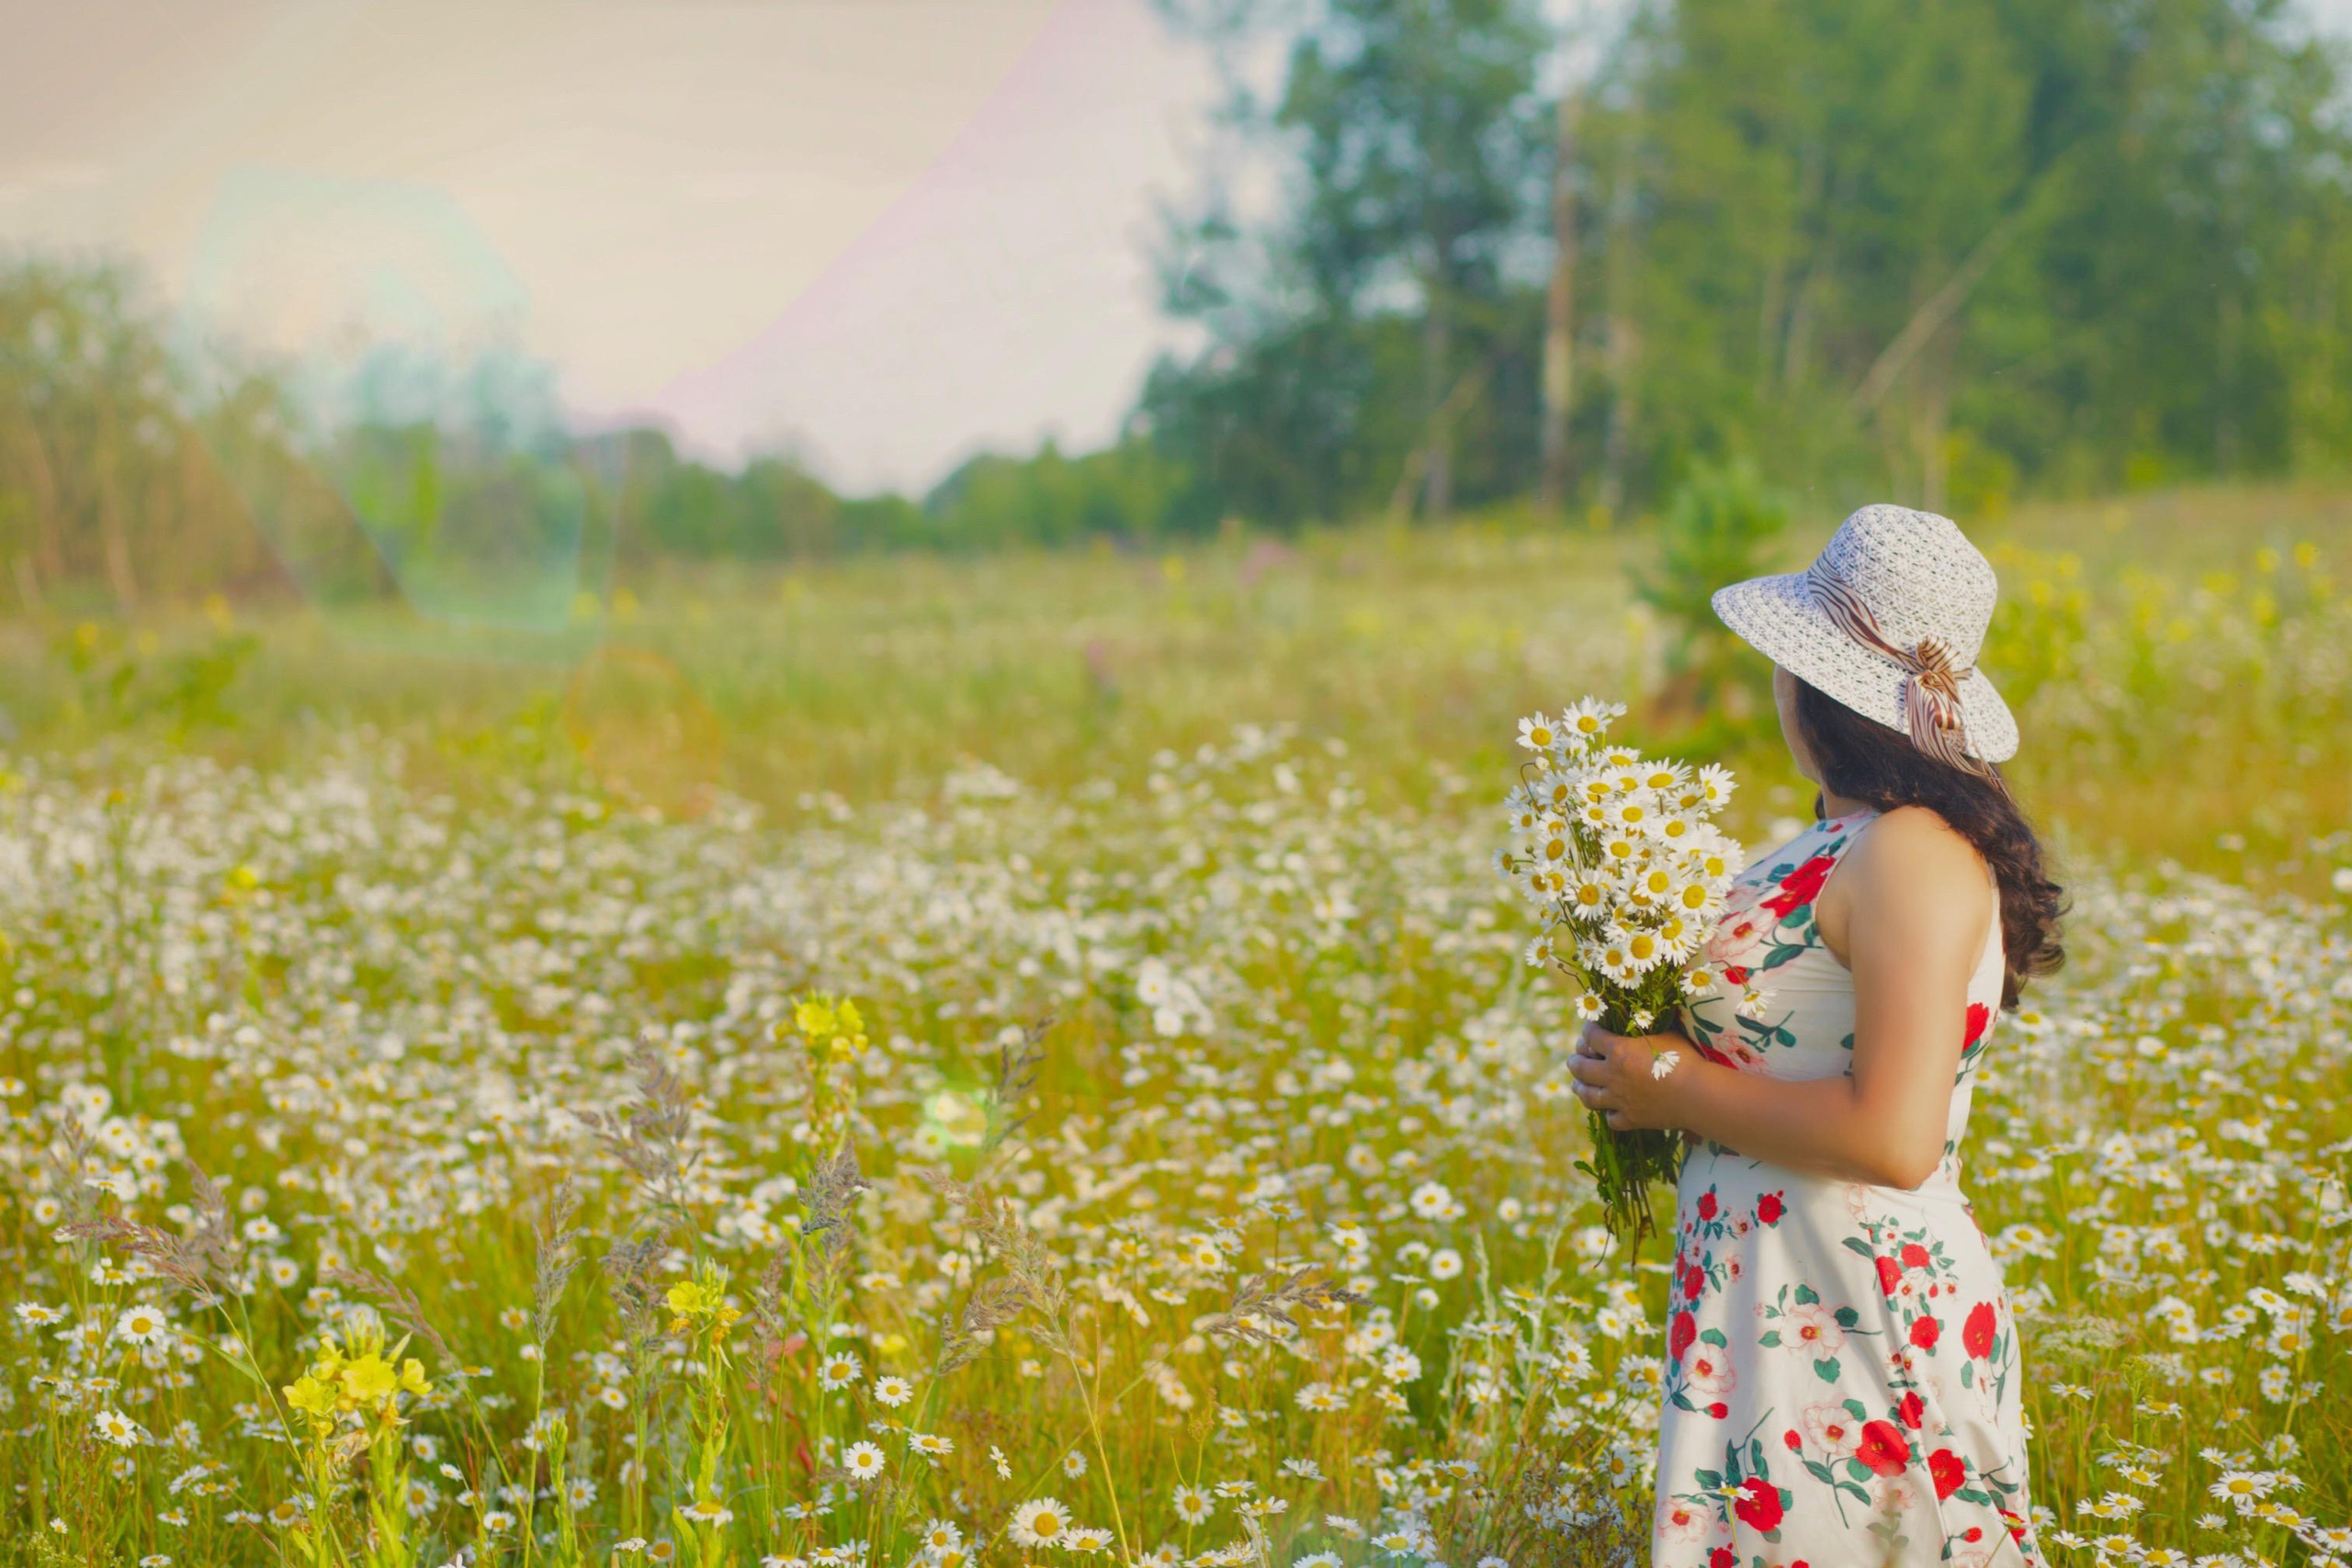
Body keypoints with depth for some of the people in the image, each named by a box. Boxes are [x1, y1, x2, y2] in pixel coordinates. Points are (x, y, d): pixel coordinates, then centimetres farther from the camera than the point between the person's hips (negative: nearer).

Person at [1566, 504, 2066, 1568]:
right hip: (1775, 1304, 9)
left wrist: (1678, 1090, -15)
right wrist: (1646, 1057, 7)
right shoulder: (1846, 840, 9)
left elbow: (1892, 1138, -26)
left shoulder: (1914, 857, -19)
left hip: (1858, 1327, -9)